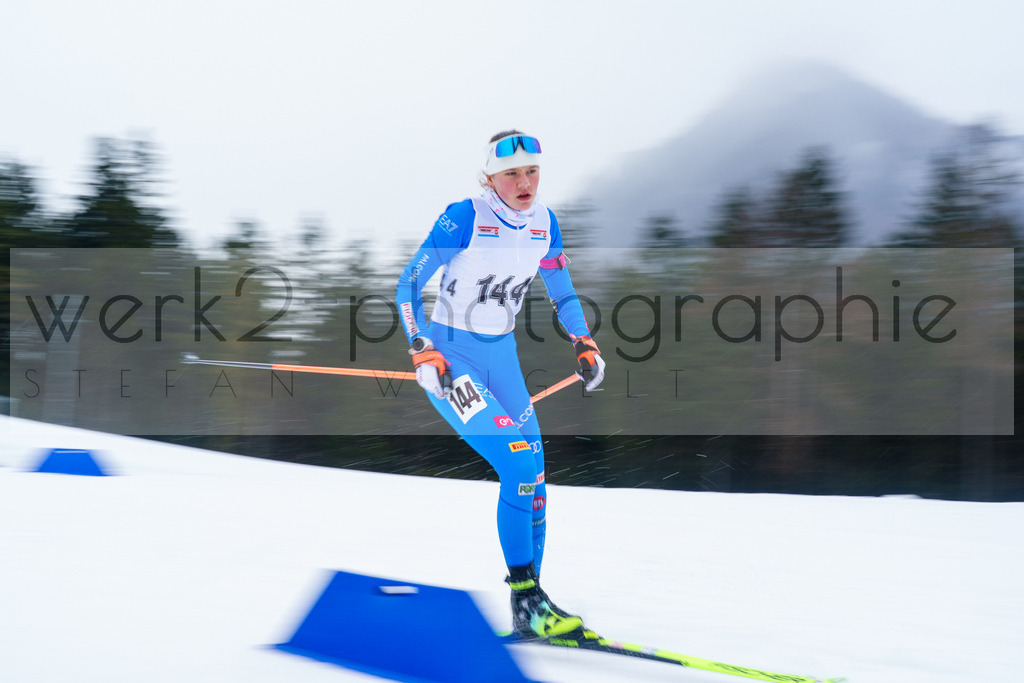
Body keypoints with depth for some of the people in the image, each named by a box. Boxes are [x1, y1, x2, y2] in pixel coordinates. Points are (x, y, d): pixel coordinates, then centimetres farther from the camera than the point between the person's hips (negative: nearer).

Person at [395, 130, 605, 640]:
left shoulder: (544, 222, 1)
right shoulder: (464, 217, -17)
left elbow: (561, 289, 16)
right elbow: (409, 284, -14)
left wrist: (584, 345, 5)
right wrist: (421, 353, -23)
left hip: (501, 355, 6)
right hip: (449, 356, -6)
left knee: (534, 477, 1)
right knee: (519, 463, -20)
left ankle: (529, 608, 11)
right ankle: (526, 599, -15)